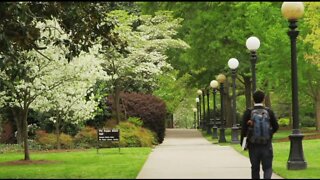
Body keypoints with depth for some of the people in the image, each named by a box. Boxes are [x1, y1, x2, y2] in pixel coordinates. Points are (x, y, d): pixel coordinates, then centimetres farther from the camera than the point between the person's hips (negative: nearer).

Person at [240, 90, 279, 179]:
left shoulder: (248, 112, -6)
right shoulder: (269, 111, -3)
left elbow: (243, 129, -7)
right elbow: (276, 127, 4)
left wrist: (242, 142, 3)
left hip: (253, 145, 0)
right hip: (266, 144, 0)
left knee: (255, 168, 11)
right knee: (267, 167, 3)